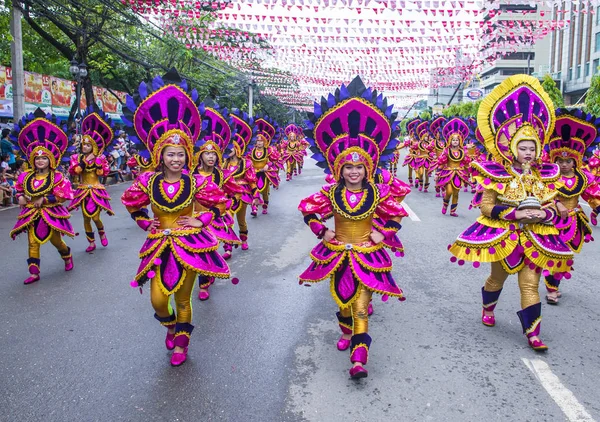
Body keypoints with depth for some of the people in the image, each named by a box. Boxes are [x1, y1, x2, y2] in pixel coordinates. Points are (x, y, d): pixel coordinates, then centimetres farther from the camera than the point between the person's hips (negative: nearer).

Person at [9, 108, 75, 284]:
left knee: (55, 240, 9)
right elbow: (19, 189, 17)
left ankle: (68, 257, 40)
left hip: (50, 214, -4)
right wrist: (20, 197, -4)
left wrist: (44, 200, -21)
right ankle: (34, 273, 7)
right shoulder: (27, 176, 2)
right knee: (33, 243, 2)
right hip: (32, 214, 4)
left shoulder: (57, 177, -12)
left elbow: (63, 196, -16)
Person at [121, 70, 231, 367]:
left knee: (183, 298, 10)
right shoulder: (148, 181, -5)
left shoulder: (195, 182, -9)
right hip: (160, 246, 2)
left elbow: (220, 204, 1)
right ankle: (170, 326, 35)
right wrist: (145, 223, 3)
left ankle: (181, 344, 32)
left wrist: (200, 221, -8)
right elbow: (131, 203, 13)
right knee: (158, 300, -1)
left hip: (190, 244, -1)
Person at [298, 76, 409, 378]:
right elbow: (307, 211, 1)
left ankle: (359, 356, -1)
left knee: (361, 304, -5)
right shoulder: (331, 194, -8)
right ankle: (346, 331, 49)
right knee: (342, 297, 20)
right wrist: (322, 231, -7)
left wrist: (383, 234, -8)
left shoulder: (377, 194, -9)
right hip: (337, 254, 2)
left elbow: (396, 217, 4)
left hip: (366, 255, -2)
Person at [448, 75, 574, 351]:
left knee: (530, 284, 0)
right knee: (498, 277, 16)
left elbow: (552, 207, 7)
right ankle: (488, 309, 46)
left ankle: (533, 334, 7)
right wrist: (515, 214, -23)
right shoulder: (498, 175, -11)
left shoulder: (544, 176, 1)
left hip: (534, 237, 2)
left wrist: (542, 214, -16)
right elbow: (486, 207, -13)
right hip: (502, 235, -2)